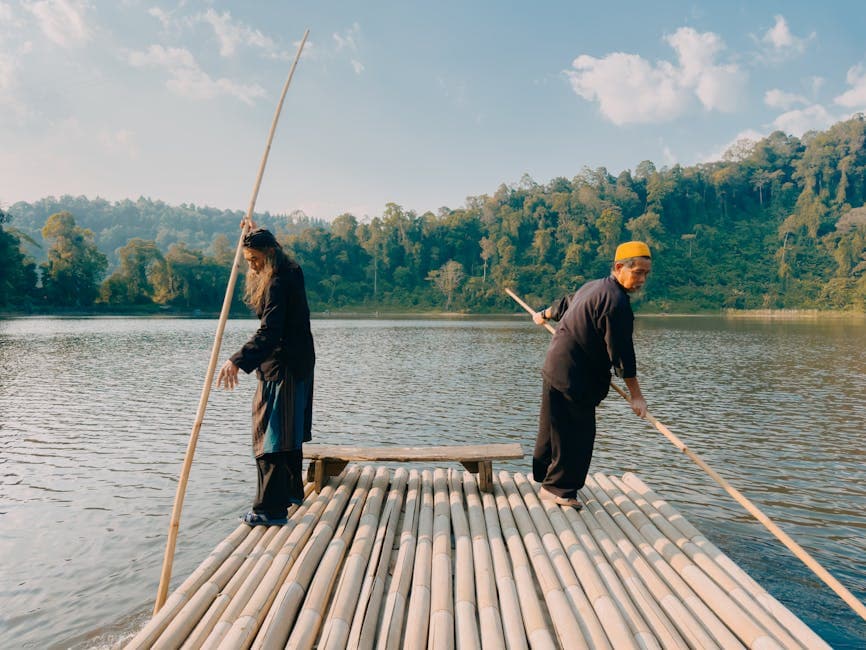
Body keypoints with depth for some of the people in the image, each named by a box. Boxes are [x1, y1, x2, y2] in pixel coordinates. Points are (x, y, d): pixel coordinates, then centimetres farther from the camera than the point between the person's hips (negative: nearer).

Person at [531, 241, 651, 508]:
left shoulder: (594, 286, 14)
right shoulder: (616, 301, -18)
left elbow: (565, 303, 33)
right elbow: (621, 352, -19)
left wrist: (544, 315, 53)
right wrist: (636, 395, -14)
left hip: (555, 368, 11)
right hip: (575, 378, -11)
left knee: (554, 428, 18)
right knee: (578, 434, -4)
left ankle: (546, 480, 31)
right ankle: (558, 489, 5)